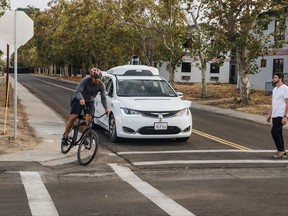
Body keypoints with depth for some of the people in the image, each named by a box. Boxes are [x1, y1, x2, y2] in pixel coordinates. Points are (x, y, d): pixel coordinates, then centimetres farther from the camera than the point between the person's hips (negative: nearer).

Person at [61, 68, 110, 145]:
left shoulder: (101, 85, -15)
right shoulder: (85, 81, -25)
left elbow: (103, 98, -11)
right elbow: (77, 91, -33)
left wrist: (106, 108, -26)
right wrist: (81, 99, -54)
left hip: (89, 102, 3)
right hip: (79, 100, -2)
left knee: (89, 118, -19)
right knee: (73, 117, -12)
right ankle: (65, 136, 2)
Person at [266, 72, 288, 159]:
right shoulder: (274, 89, 17)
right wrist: (269, 115, 18)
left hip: (280, 115, -9)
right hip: (274, 115, 9)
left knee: (274, 131, -16)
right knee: (278, 133, 9)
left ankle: (281, 150, -4)